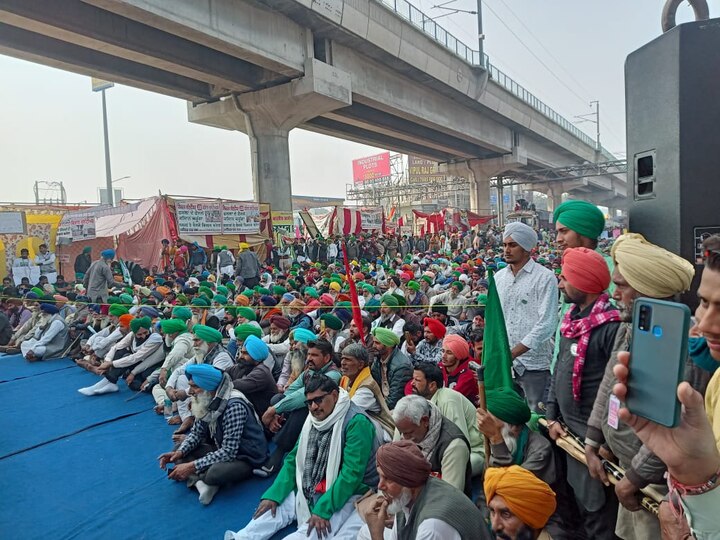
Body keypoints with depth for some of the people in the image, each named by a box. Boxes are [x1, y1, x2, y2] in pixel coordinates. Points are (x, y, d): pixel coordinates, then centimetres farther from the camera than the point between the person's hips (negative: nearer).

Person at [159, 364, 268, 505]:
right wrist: (180, 452, -12)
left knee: (215, 472, -35)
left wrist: (192, 466, -29)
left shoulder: (234, 406, -29)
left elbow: (229, 451, -30)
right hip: (221, 449, 8)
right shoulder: (207, 401, -5)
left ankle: (196, 477, -3)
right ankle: (200, 482, -17)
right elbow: (197, 432, 6)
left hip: (245, 458, -8)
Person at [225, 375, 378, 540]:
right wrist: (273, 495, -5)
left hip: (347, 495, -8)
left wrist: (324, 510, -27)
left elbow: (352, 473, -24)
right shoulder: (314, 419, 6)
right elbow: (293, 460, 8)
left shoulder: (357, 422, -20)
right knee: (275, 507, -12)